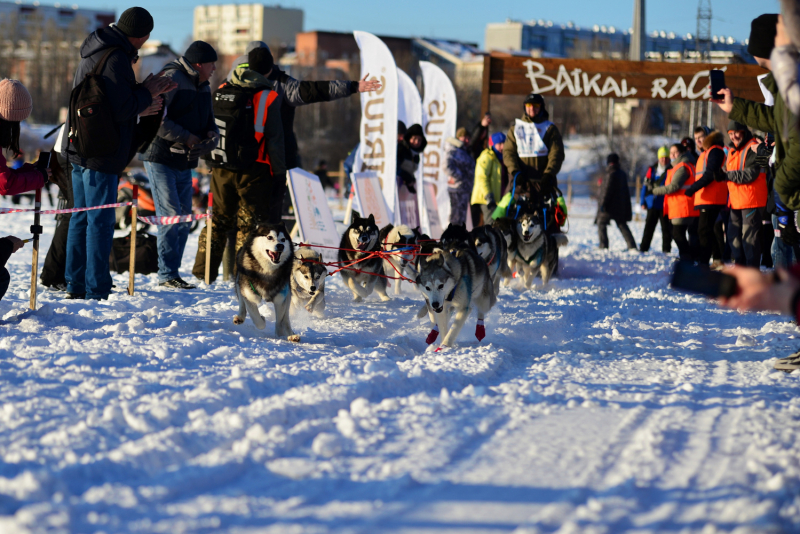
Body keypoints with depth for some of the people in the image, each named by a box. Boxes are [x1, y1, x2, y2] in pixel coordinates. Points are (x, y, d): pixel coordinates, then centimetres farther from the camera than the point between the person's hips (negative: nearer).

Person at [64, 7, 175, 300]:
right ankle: (96, 291, -3)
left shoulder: (95, 52, 13)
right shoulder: (115, 59, -19)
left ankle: (75, 285, 20)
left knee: (81, 218, 15)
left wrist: (145, 94, 10)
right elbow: (120, 110, -22)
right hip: (101, 153, -10)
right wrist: (147, 93, -7)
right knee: (100, 222, -5)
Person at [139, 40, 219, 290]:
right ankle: (167, 275, -6)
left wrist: (211, 134, -6)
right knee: (171, 216, -11)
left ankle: (172, 272, 14)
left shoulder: (203, 87, 14)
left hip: (185, 162, 9)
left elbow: (209, 121, 19)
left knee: (185, 220, 8)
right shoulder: (172, 80, -13)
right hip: (161, 158, -9)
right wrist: (186, 137, -21)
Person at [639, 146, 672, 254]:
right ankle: (643, 248, 10)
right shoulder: (652, 170, 8)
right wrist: (643, 202, 5)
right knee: (649, 227, 5)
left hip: (665, 205, -3)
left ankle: (666, 248, 9)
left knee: (666, 228, 2)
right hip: (652, 204, 3)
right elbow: (645, 186, 10)